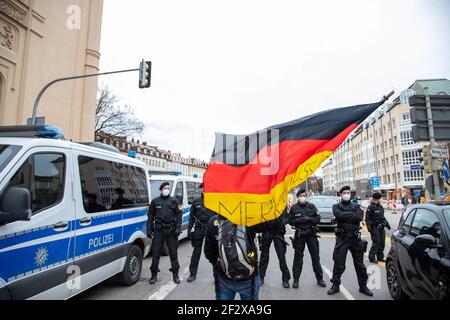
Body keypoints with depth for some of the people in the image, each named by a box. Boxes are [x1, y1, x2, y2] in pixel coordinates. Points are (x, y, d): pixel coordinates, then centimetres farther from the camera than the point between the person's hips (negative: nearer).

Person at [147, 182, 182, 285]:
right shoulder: (155, 201, 6)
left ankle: (175, 274, 20)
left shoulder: (173, 201, 5)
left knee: (173, 253, 6)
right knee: (155, 253, 4)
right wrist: (149, 230, 3)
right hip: (158, 230, 0)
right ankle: (154, 274, 19)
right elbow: (150, 216, 9)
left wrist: (178, 228, -4)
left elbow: (178, 215, 5)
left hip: (171, 230, 0)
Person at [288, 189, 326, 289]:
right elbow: (290, 221, 0)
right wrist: (299, 220, -16)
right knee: (298, 258, 5)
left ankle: (319, 279, 22)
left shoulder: (312, 206, 4)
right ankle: (296, 280, 14)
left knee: (316, 257, 9)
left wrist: (309, 219, -15)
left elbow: (318, 218, 1)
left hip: (311, 234, 1)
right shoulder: (294, 208, 0)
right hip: (299, 235, -1)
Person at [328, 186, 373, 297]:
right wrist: (352, 215, -9)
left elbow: (359, 217, -10)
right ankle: (335, 285, 16)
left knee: (359, 263, 12)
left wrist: (345, 216, -10)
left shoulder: (356, 206, 11)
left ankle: (363, 286, 27)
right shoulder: (336, 206, 5)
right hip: (342, 237, -2)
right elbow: (339, 215, -16)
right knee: (338, 263, 2)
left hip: (355, 237, 2)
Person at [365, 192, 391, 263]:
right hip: (374, 227, -8)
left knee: (382, 242, 9)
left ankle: (380, 257, 21)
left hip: (381, 227, 8)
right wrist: (369, 227, -20)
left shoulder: (381, 207, 13)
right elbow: (367, 218, -13)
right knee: (376, 242, -9)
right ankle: (371, 258, 0)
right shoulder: (370, 207, -10)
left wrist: (386, 223, 19)